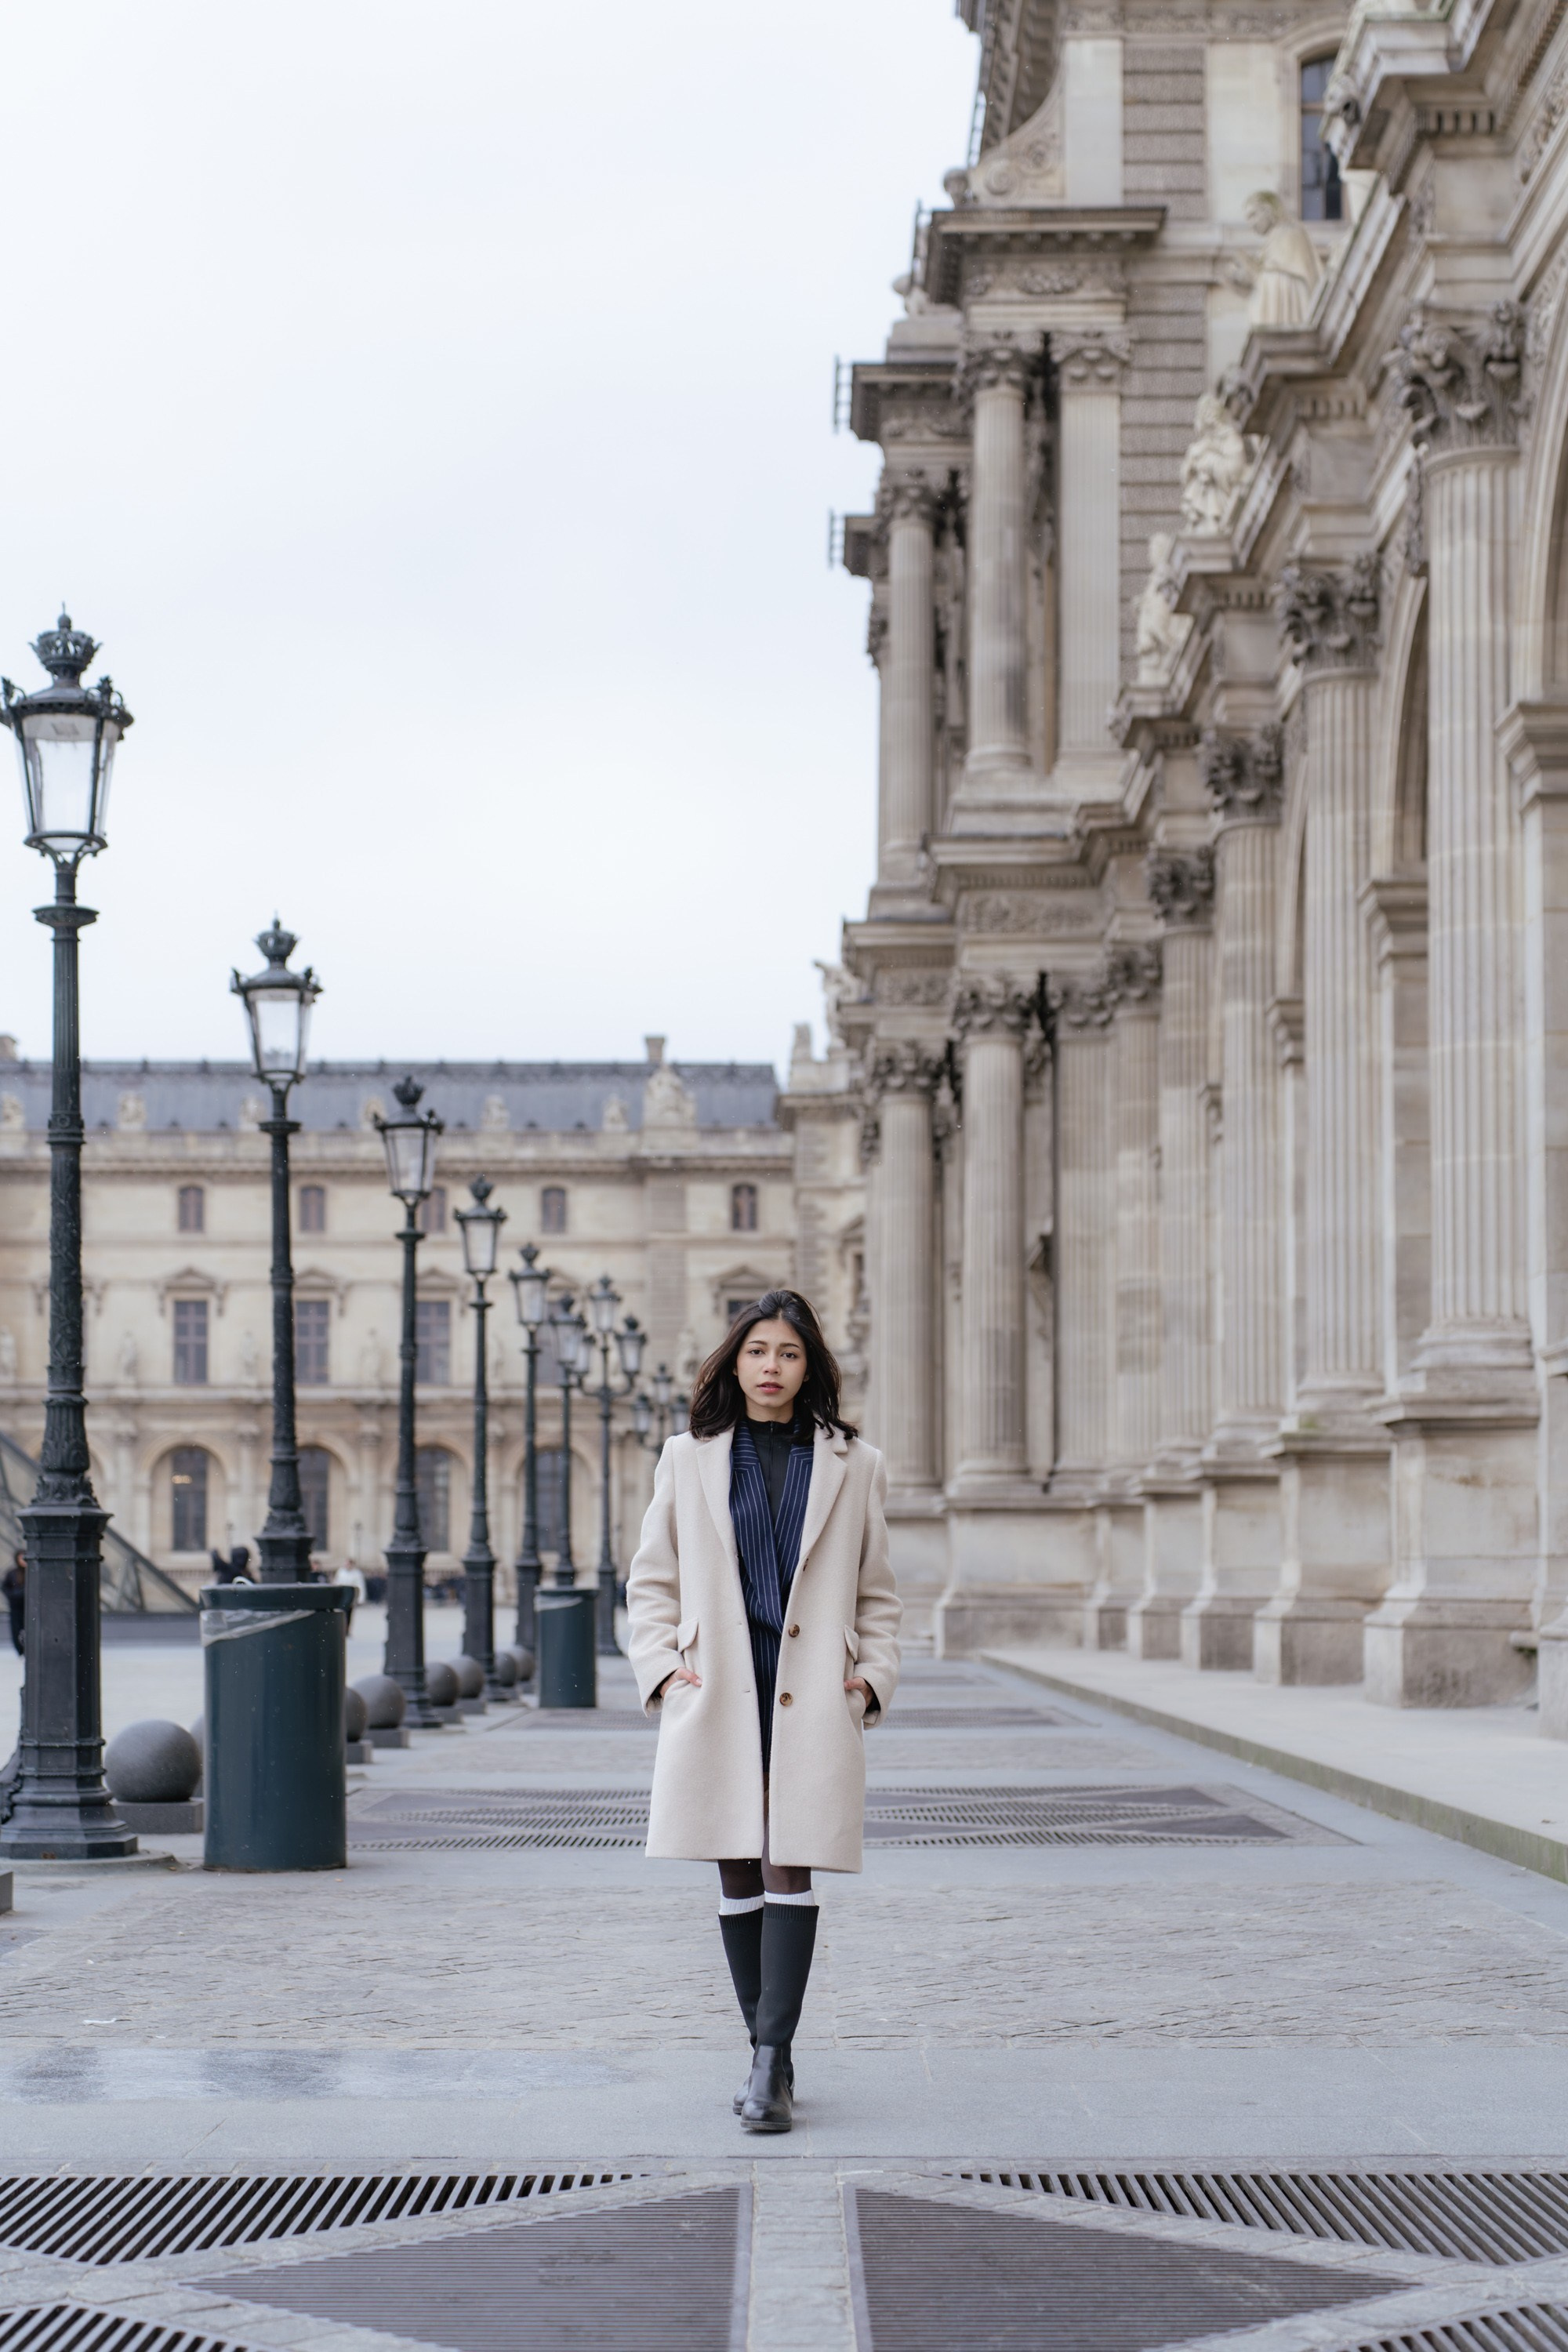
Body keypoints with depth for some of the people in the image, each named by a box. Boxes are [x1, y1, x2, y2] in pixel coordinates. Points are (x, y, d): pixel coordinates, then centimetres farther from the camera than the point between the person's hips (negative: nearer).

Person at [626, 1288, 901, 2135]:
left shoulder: (853, 1467, 9)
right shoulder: (688, 1461, 9)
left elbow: (877, 1595, 14)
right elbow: (651, 1581, 13)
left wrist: (874, 1676, 2)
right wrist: (662, 1666, 0)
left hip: (812, 1700, -1)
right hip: (718, 1701, 1)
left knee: (790, 1868, -10)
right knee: (738, 1876, 5)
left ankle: (771, 2063, -12)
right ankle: (767, 2058, 16)